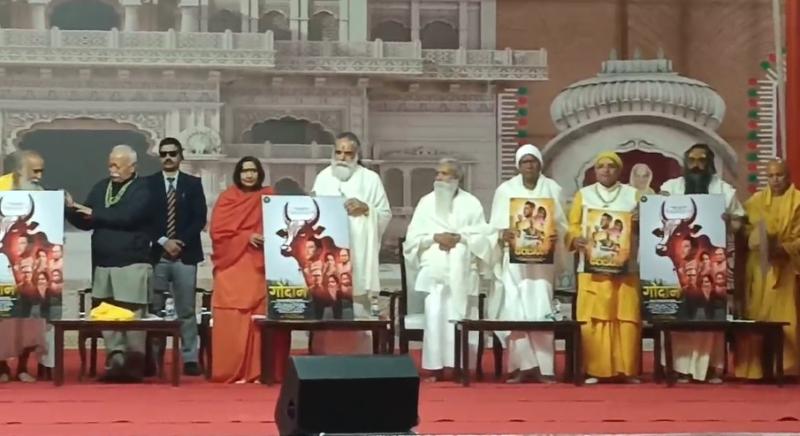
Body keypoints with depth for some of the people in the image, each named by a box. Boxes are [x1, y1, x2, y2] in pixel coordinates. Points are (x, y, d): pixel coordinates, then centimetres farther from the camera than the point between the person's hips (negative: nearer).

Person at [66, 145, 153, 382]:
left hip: (132, 264, -5)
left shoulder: (143, 189, -4)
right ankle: (115, 360, 7)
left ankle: (134, 364, 1)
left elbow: (127, 217, -18)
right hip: (103, 264, 6)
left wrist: (95, 213, -12)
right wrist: (71, 209, -4)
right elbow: (85, 222, 15)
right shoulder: (100, 188, 14)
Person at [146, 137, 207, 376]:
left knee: (186, 310, 0)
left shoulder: (193, 183, 8)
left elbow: (200, 218, 1)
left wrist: (181, 242, -10)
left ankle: (190, 359, 1)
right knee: (154, 310, 1)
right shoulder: (148, 184, 7)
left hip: (185, 255, 0)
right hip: (156, 255, 0)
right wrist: (162, 241, -11)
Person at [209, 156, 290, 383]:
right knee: (233, 321, -7)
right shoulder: (227, 198, 7)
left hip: (261, 267, 1)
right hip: (233, 267, -1)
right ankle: (233, 372, -4)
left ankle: (260, 371, -3)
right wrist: (247, 237, -12)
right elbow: (218, 231, -1)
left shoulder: (269, 197, 12)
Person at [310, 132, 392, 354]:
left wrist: (365, 208, -13)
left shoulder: (370, 179, 6)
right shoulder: (323, 177, 14)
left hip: (356, 259, -2)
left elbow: (385, 215, 4)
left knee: (355, 315, -6)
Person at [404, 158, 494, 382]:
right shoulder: (426, 202, 11)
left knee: (460, 316, -7)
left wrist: (460, 238, -10)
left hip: (462, 270, 0)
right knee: (434, 315, -13)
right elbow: (413, 237, 7)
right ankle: (435, 368, -9)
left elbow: (483, 237, 3)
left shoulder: (471, 203, 9)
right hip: (434, 268, 0)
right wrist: (435, 237, -8)